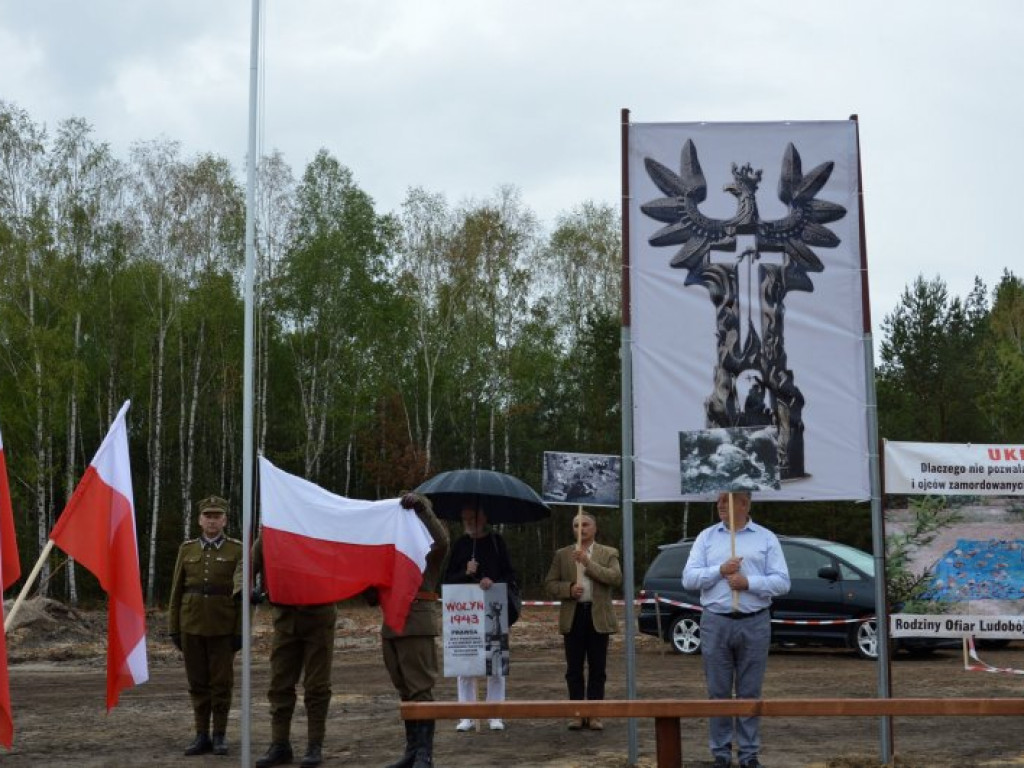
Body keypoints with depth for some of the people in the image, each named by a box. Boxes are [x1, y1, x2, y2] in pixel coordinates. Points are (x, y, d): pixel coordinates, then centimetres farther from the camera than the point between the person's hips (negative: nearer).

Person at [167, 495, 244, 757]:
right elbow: (177, 591, 8)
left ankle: (220, 736, 11)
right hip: (192, 626, 2)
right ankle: (202, 736, 14)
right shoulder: (187, 549, 7)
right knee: (197, 683, 7)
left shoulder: (237, 550, -1)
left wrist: (241, 631, -9)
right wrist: (173, 628, 3)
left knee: (221, 683, 1)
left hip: (222, 627, -2)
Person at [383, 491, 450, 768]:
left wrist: (421, 508, -18)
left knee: (420, 689, -7)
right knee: (405, 691, 10)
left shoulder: (429, 541, 4)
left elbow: (442, 541, -19)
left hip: (418, 621, -6)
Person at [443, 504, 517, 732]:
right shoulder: (460, 544, 8)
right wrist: (465, 573, -11)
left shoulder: (496, 541, 3)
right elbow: (448, 578, 8)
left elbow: (510, 575, 3)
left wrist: (493, 582, -16)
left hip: (493, 610, -1)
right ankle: (466, 716, 9)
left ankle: (496, 716, 10)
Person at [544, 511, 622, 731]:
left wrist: (588, 562, -16)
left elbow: (616, 578, -10)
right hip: (573, 616, 1)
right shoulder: (562, 555, 10)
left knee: (597, 669, 1)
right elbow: (550, 583, 7)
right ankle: (577, 714, 9)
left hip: (598, 616, -1)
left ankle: (594, 714, 7)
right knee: (574, 669, 3)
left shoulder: (609, 554, 7)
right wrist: (569, 589, -12)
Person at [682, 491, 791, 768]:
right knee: (718, 692, 4)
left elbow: (782, 581, -2)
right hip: (716, 622, 1)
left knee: (750, 693, 4)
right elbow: (688, 578, 1)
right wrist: (720, 571, -13)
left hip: (755, 623, -1)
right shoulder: (706, 537, 9)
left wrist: (748, 582, -14)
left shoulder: (766, 538, 5)